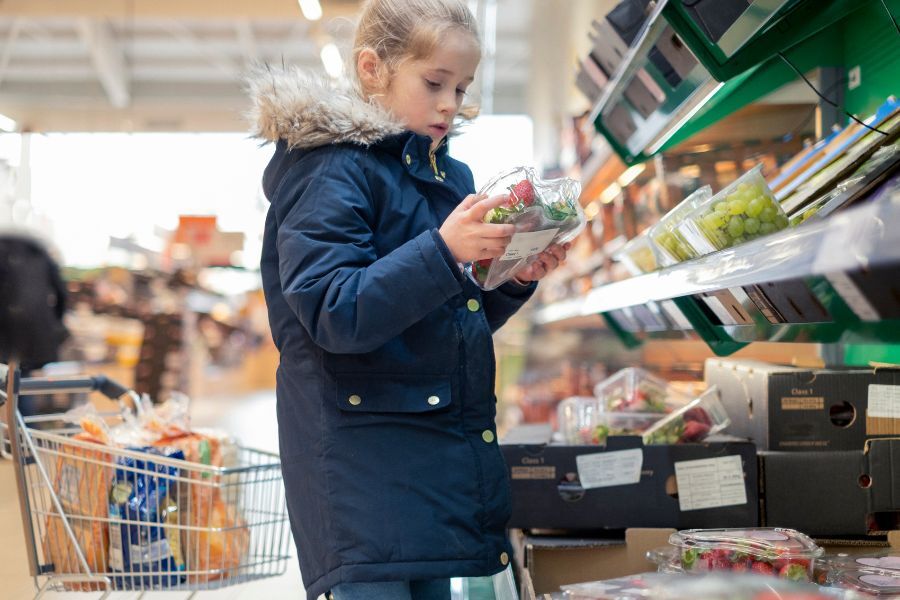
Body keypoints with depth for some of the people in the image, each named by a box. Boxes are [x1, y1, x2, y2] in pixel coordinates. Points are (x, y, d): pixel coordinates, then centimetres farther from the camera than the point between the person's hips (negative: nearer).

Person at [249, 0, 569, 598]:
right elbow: (334, 314, -19)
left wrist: (515, 280, 2)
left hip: (437, 454, 7)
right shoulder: (329, 168, -8)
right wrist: (442, 251, -27)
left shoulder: (449, 176, 15)